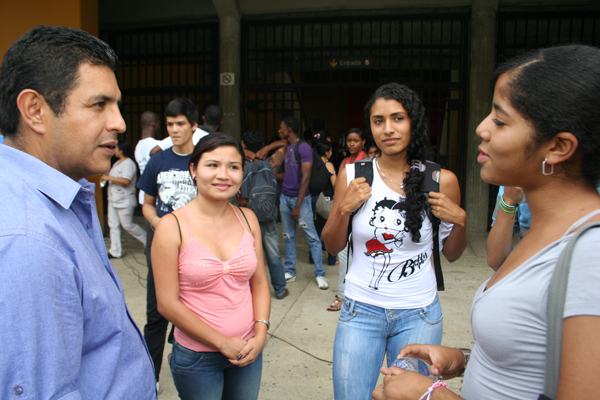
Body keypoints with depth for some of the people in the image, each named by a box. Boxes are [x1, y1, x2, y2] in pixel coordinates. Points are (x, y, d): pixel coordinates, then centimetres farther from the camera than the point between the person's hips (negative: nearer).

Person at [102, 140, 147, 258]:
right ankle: (115, 251, 16)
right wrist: (106, 176, 7)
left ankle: (148, 241, 14)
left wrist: (109, 178, -19)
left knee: (128, 225, -3)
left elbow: (125, 181, -27)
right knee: (113, 225, 9)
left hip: (125, 201, -10)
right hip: (113, 199, 10)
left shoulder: (128, 164, -16)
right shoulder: (118, 162, 15)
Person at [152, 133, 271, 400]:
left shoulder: (248, 219, 0)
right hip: (197, 357, -4)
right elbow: (168, 303, -13)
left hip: (248, 352, 4)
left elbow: (260, 282, 6)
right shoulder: (173, 226, -13)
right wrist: (223, 343, -12)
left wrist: (260, 335, -6)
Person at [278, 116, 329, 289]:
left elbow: (305, 178, -16)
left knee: (312, 236, -2)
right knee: (288, 236, 12)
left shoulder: (304, 148, -12)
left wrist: (298, 206, -18)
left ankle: (320, 274, 7)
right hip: (285, 197, 8)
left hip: (300, 198, -8)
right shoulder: (287, 147, 11)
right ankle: (290, 272, 21)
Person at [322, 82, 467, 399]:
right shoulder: (353, 174, -4)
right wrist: (344, 209, -13)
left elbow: (451, 254, 6)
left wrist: (459, 221, -12)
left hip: (418, 314, 0)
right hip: (360, 309, 1)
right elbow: (332, 246, 3)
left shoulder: (441, 180, -6)